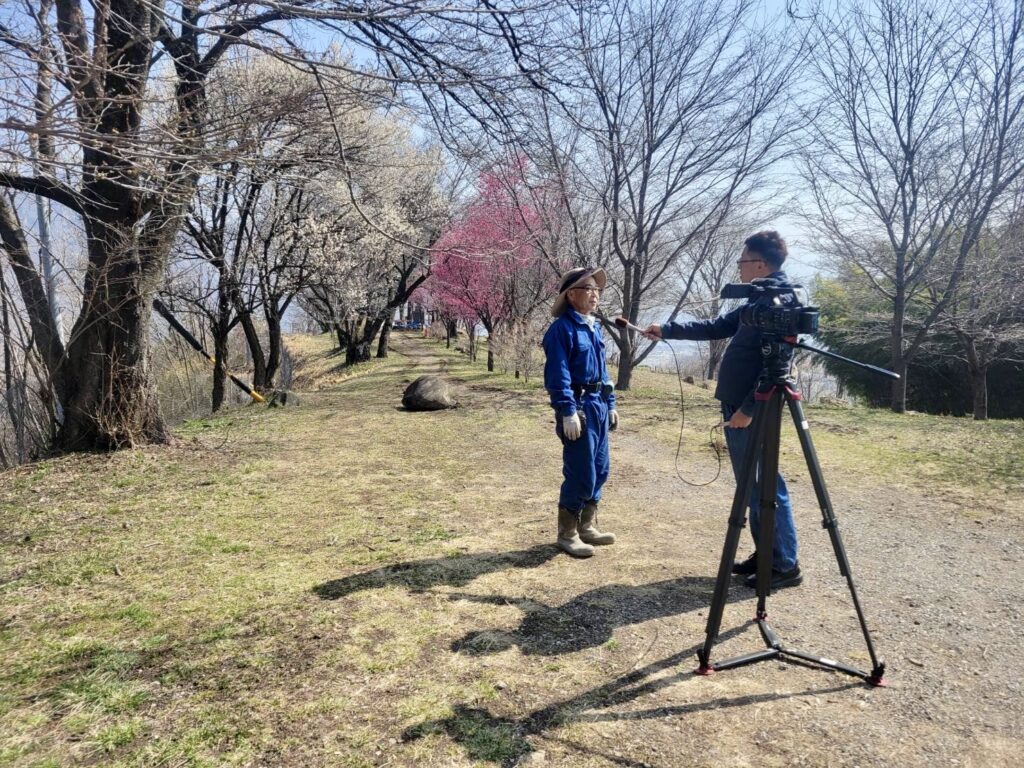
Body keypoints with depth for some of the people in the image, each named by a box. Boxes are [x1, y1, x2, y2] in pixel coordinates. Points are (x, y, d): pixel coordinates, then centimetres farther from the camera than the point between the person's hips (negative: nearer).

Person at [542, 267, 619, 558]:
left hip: (598, 405, 9)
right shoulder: (562, 328, -12)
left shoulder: (594, 327, 15)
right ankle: (567, 533, 9)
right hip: (578, 406, -9)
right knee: (581, 474, -6)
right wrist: (568, 412, -24)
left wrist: (610, 404, 18)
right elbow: (557, 373, -18)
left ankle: (587, 526, 28)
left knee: (600, 470, 14)